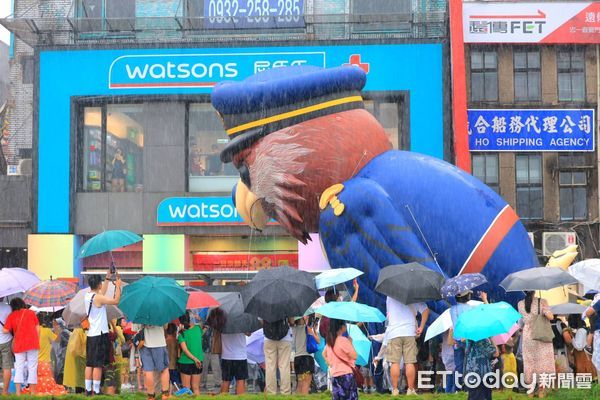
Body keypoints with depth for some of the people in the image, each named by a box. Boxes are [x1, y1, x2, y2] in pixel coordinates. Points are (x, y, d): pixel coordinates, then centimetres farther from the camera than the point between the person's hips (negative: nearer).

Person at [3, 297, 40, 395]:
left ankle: (18, 392, -2)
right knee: (32, 368, 3)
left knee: (19, 368, 5)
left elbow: (5, 330, -4)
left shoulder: (11, 316, 3)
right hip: (32, 343, 0)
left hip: (19, 345, 0)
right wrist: (37, 341, 11)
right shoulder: (31, 313, 7)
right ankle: (32, 392, 2)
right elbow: (37, 328, 5)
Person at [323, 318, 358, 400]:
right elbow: (354, 356, -13)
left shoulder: (330, 340, 9)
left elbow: (324, 354, 23)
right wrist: (350, 343, -4)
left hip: (334, 375, 8)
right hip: (346, 375, -8)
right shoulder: (344, 340, -15)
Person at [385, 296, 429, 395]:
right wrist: (421, 327, -1)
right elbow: (425, 310, -3)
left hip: (393, 333, 1)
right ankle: (411, 389, 2)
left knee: (395, 362, 1)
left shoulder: (390, 297, 10)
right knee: (410, 362, 1)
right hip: (409, 332, 0)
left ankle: (394, 389, 1)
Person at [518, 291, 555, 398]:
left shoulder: (520, 304, -2)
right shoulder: (542, 302, -11)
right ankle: (541, 389, 10)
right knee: (542, 361, 7)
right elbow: (550, 317, -17)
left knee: (529, 362, 10)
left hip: (527, 336, 2)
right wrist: (544, 313, 2)